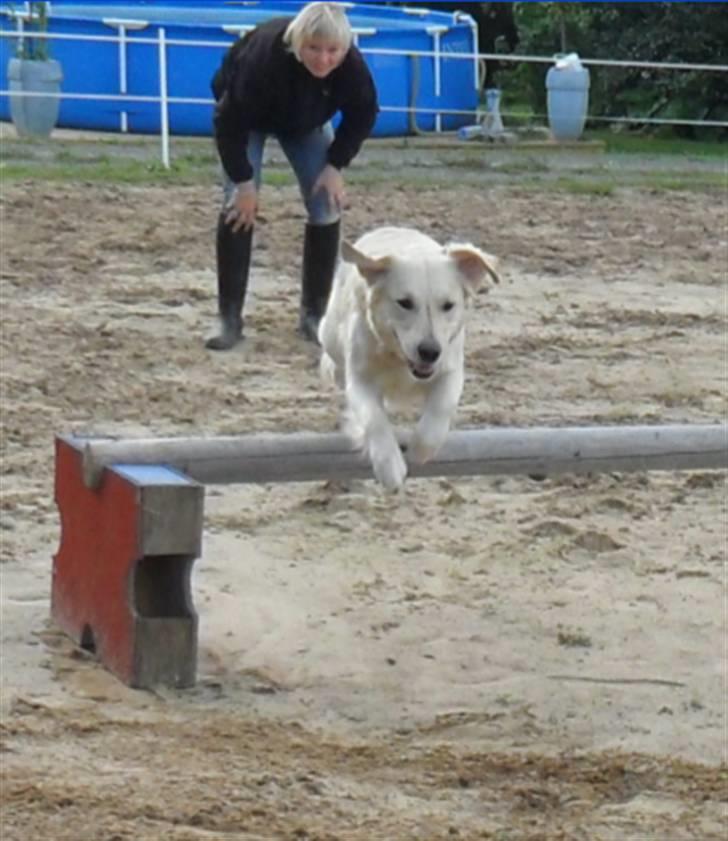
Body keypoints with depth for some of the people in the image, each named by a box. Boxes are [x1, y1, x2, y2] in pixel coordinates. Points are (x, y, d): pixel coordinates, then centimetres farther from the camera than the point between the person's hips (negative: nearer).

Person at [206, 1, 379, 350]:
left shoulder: (352, 66, -34)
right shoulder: (264, 56, -44)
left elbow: (362, 116, -13)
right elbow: (231, 122, -34)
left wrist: (336, 165, -19)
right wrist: (244, 181, -30)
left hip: (307, 121, 3)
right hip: (245, 115, -3)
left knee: (326, 207, -6)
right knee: (238, 206, -15)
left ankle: (314, 315, 6)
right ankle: (229, 320, -10)